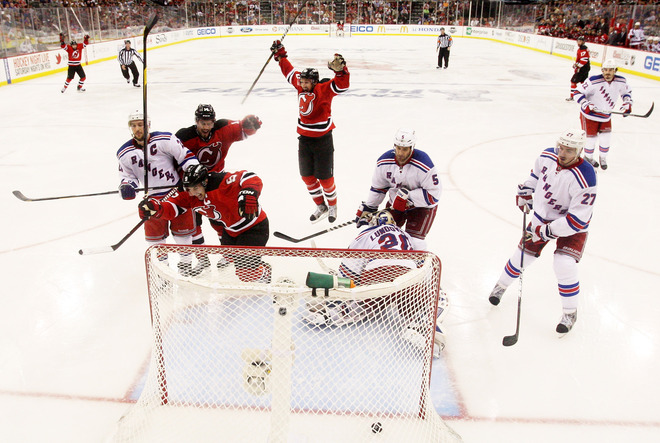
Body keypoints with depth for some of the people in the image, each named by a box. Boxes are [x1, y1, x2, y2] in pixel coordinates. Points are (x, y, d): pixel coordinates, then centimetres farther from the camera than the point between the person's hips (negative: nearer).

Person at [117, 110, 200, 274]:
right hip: (153, 197, 3)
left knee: (181, 227, 6)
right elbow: (127, 175, 11)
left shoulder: (165, 140, -14)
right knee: (154, 232, 6)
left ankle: (185, 262, 25)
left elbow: (186, 156, -11)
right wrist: (126, 186, -10)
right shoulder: (124, 153, 0)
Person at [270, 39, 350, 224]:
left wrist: (340, 70, -49)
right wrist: (280, 55, 25)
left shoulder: (323, 89, -14)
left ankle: (332, 205, 27)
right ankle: (321, 207, 28)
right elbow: (289, 71, 20)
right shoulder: (300, 86, 3)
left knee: (325, 178, 3)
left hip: (323, 140, -6)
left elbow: (342, 85, -31)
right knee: (307, 177, 11)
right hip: (304, 139, 6)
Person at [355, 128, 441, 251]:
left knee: (414, 242, -17)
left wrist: (408, 196, -31)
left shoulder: (424, 165, -29)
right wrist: (367, 208, 4)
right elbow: (377, 187, 3)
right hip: (395, 203, 5)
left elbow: (434, 193, -26)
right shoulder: (384, 161, -13)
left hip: (422, 206, -5)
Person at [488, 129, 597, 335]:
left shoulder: (584, 179, -33)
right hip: (542, 216, 5)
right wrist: (525, 191, 4)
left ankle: (570, 312, 3)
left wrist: (547, 231, -31)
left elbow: (578, 219, -32)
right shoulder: (547, 156, -15)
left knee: (565, 265, -19)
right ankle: (502, 285, 37)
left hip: (572, 225, -5)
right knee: (523, 254, 9)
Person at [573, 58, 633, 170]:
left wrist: (627, 103, -3)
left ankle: (603, 158, 32)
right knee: (591, 137, 2)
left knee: (606, 138, 6)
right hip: (590, 114, -5)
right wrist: (586, 104, -32)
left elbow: (627, 92, 11)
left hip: (606, 115, 5)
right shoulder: (593, 81, -27)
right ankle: (588, 157, 29)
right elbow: (578, 92, -22)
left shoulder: (621, 81, -9)